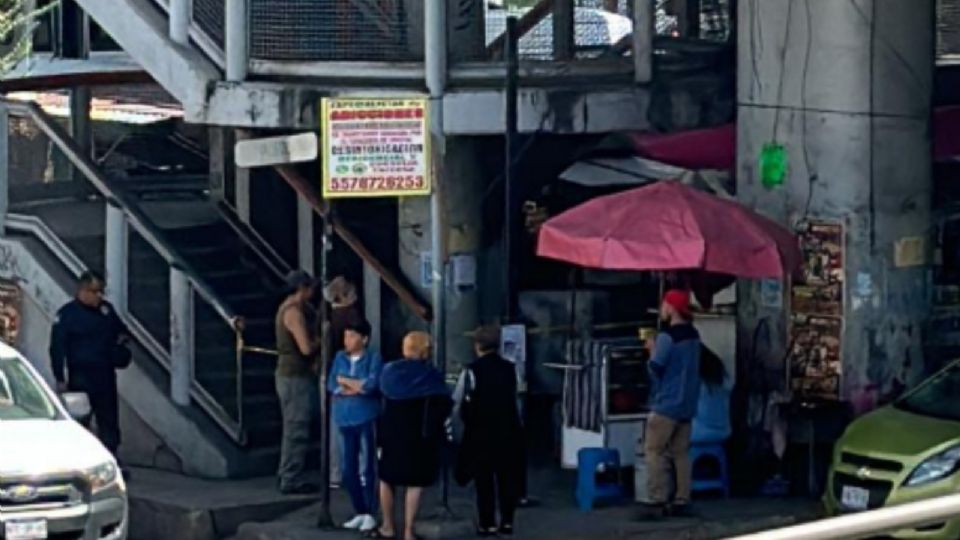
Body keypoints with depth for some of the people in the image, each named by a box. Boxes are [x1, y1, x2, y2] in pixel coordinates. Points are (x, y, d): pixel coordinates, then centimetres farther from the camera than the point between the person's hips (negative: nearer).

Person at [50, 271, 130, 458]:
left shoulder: (106, 309, 10)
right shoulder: (67, 314, -7)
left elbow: (120, 329, 27)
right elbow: (57, 349, -8)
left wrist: (123, 336, 1)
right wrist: (60, 379, -13)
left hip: (105, 376, 5)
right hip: (81, 378, -5)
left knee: (109, 422, 7)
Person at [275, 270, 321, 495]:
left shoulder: (287, 308, 14)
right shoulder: (294, 312, -18)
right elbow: (306, 348, -23)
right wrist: (320, 340, -6)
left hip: (289, 375, 11)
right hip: (296, 377, -11)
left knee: (293, 428, 17)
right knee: (297, 430, -6)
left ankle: (287, 475, 24)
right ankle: (292, 480, -4)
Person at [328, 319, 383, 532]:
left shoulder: (374, 358, -4)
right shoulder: (340, 358, 10)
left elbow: (372, 384, -17)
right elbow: (332, 385, 3)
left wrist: (345, 381, -5)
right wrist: (356, 388, -11)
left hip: (366, 419, -5)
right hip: (345, 419, 5)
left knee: (365, 469, -5)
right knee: (348, 471, 7)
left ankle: (369, 514, 2)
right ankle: (360, 513, 18)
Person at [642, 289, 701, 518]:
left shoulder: (667, 336, -16)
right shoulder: (693, 335, 13)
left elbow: (655, 368, -15)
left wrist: (652, 349, 2)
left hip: (667, 403, -8)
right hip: (687, 403, 8)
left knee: (654, 451, -6)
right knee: (680, 453, 8)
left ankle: (658, 502, -13)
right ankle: (682, 501, 5)